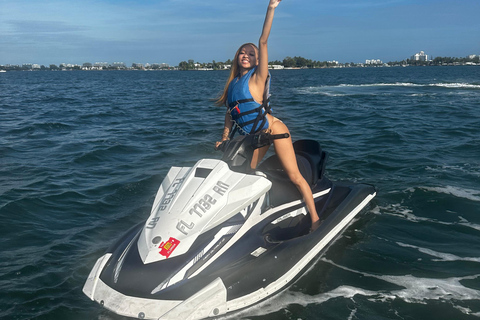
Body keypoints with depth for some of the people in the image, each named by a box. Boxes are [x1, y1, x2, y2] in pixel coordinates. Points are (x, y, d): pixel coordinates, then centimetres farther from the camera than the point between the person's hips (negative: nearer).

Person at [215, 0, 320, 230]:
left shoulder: (257, 77, -6)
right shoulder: (232, 84, 10)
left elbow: (263, 42, -15)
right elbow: (230, 113, 15)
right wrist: (224, 138, 6)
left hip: (272, 128, -6)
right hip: (253, 136, 7)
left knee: (294, 176, -10)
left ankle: (315, 220, -5)